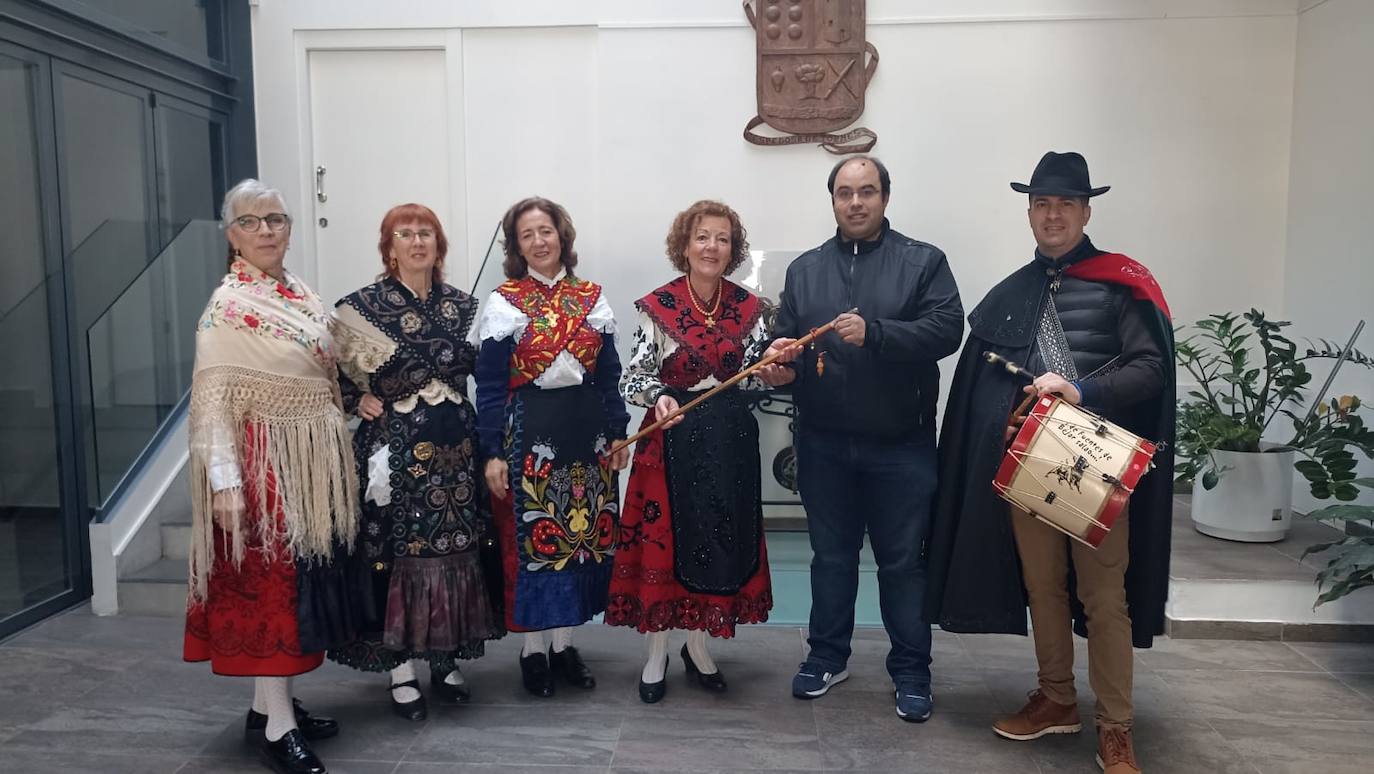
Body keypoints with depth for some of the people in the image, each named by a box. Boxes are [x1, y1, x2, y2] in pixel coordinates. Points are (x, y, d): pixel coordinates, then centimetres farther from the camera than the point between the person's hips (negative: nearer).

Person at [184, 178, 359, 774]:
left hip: (316, 462, 7)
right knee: (270, 581, -3)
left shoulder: (306, 298, 11)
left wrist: (339, 459, 15)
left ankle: (270, 702, 25)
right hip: (266, 463, -7)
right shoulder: (226, 306, -9)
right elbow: (213, 400, -14)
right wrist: (225, 481, -21)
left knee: (304, 578, 11)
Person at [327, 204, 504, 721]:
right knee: (396, 551, 0)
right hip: (394, 448, -3)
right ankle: (400, 670, 16)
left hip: (456, 447, 4)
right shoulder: (364, 306, -2)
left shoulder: (462, 305, 8)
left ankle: (446, 661, 24)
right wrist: (358, 399, -9)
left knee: (456, 547, 7)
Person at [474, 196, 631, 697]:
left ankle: (563, 643, 24)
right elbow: (489, 383, -5)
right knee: (531, 535, 3)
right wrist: (492, 452, -9)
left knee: (583, 530, 8)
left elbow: (608, 375, 10)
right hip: (528, 432, -4)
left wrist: (618, 433, 7)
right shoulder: (504, 302, -3)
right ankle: (533, 649, 19)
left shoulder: (592, 299, 7)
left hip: (585, 430, 4)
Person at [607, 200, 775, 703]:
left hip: (730, 440, 3)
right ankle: (656, 654, 21)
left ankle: (699, 647, 29)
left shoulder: (749, 308, 3)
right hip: (672, 439, -3)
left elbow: (756, 379, 4)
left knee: (722, 538, 9)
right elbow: (634, 378, -7)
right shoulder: (657, 307, -6)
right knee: (662, 539, 3)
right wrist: (658, 397, -27)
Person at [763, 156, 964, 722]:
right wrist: (779, 356, -16)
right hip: (824, 443, 3)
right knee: (831, 554, 15)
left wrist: (874, 332, -25)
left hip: (901, 443, -2)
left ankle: (910, 671, 23)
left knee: (903, 560, 7)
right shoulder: (805, 269, 10)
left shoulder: (923, 262, 0)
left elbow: (946, 330, -12)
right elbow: (786, 339, 7)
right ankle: (827, 656, 30)